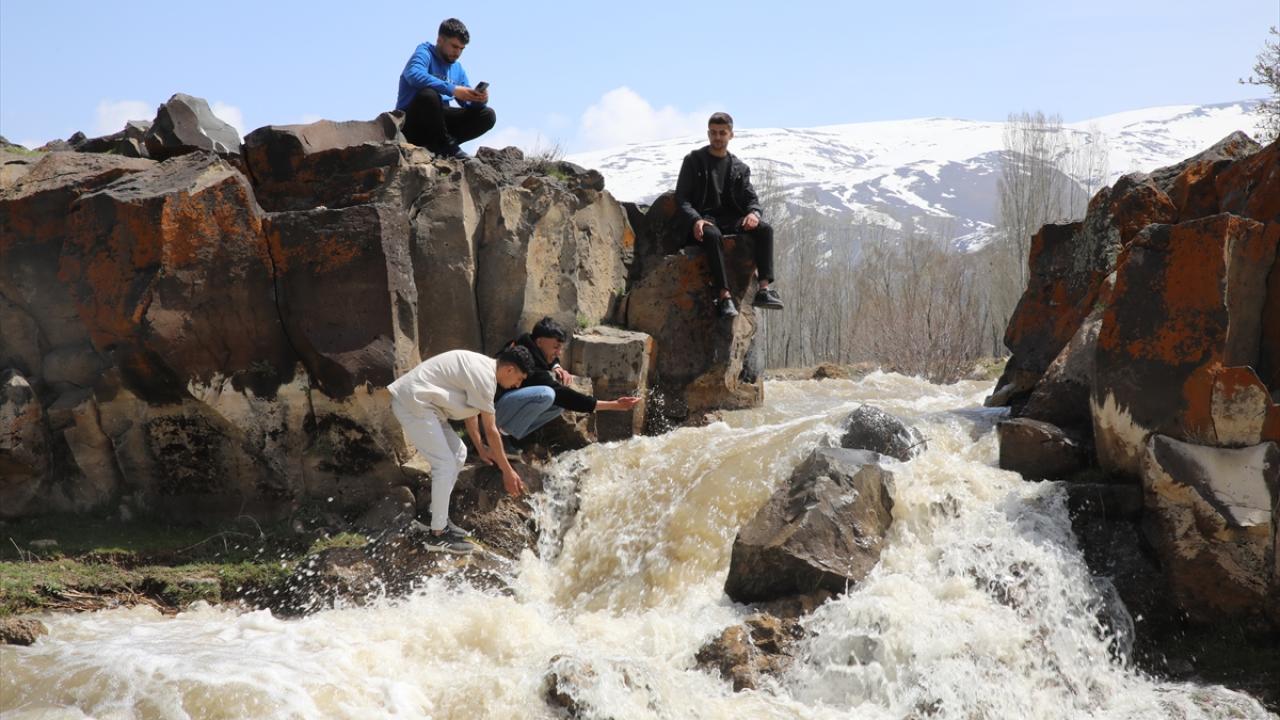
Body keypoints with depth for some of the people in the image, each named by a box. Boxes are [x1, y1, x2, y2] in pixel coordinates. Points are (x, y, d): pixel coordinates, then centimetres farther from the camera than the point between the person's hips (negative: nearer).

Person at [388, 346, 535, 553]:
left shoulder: (481, 366, 12)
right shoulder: (484, 376, -18)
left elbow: (470, 412, 22)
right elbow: (490, 430, -14)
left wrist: (481, 448, 25)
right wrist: (507, 471, -7)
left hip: (419, 402, 11)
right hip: (412, 404, -11)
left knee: (458, 453, 15)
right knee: (445, 463, -10)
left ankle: (439, 519, 21)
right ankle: (438, 535, -5)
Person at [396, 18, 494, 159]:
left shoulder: (457, 68, 16)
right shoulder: (425, 53, -5)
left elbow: (469, 105, 13)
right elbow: (414, 75, -30)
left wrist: (479, 99, -12)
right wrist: (452, 89, -33)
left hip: (439, 120, 7)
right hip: (411, 124, -7)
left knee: (488, 115, -3)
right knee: (429, 94, -36)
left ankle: (440, 146, -11)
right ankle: (446, 145, -19)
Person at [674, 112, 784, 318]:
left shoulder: (740, 168, 19)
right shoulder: (693, 161, 8)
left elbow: (751, 198, 12)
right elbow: (681, 197, 1)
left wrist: (754, 213, -14)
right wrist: (695, 220, -20)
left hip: (732, 219, 4)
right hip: (704, 219, -4)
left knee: (764, 229, -26)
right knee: (713, 235, -40)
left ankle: (764, 289, -35)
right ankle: (724, 295, -46)